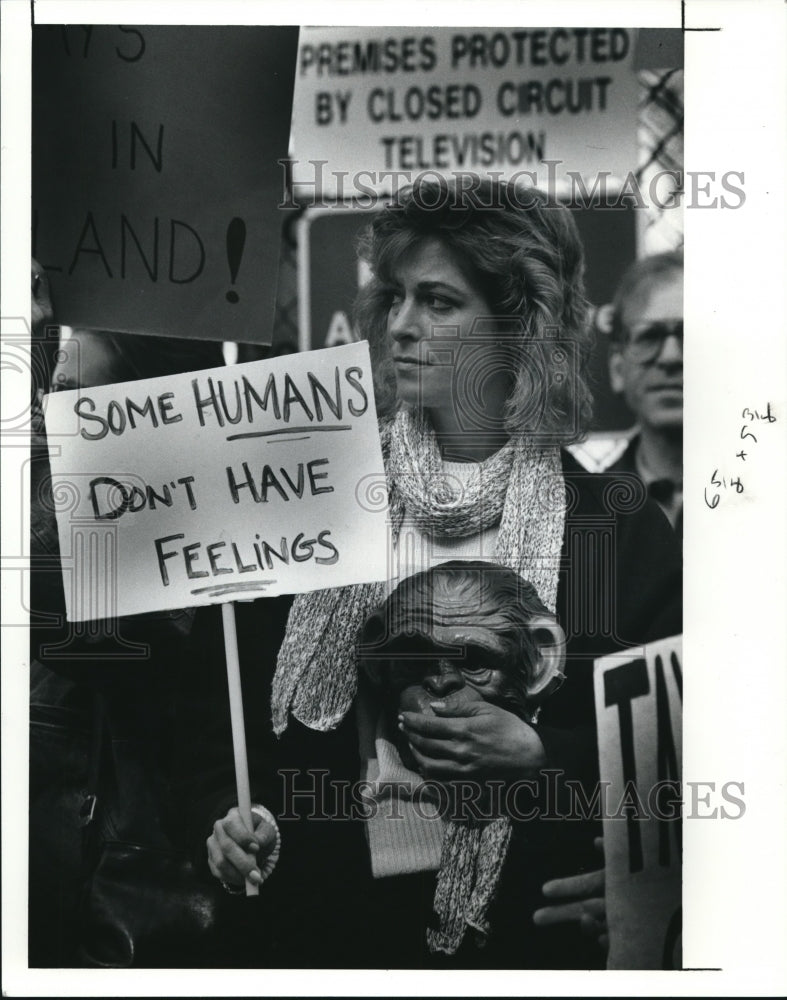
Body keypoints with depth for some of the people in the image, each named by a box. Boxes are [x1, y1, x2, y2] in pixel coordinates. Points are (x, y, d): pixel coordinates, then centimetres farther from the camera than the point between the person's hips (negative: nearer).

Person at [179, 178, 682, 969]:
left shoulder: (618, 529, -5)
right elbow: (213, 691, 3)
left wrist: (530, 753, -17)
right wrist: (220, 815, -13)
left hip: (529, 928, -1)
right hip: (322, 914, 1)